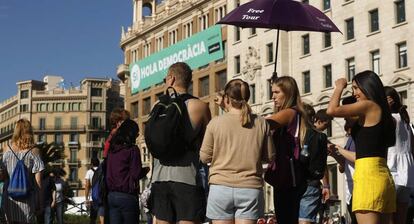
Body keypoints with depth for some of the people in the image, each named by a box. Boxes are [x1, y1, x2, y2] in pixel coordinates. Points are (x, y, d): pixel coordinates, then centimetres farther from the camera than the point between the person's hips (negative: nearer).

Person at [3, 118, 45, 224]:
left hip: (10, 200, 3)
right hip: (27, 200, -3)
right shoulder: (33, 152, -6)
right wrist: (40, 201, 1)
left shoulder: (7, 153, 3)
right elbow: (38, 181, -6)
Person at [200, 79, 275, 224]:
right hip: (250, 188, 1)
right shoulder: (261, 123, 1)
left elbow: (204, 157, 1)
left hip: (221, 187, -1)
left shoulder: (216, 122, -4)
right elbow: (269, 156, 6)